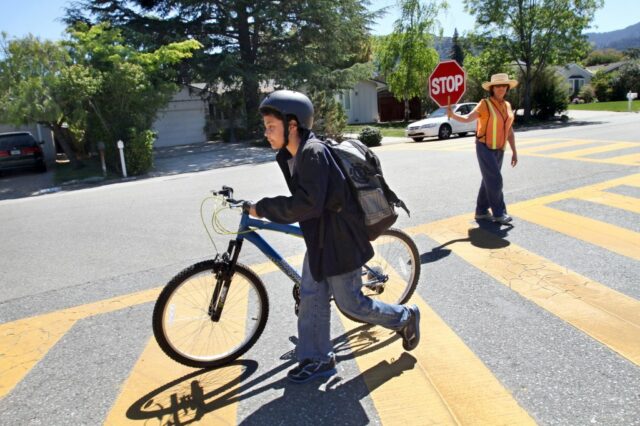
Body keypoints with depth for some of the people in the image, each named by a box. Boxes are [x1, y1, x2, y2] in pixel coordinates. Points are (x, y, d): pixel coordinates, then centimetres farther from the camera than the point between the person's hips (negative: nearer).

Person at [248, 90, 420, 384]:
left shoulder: (312, 152, -24)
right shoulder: (291, 155, 6)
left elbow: (307, 204, -32)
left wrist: (263, 208, -25)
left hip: (338, 239, -9)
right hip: (318, 239, 9)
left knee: (350, 304, 5)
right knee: (310, 298, 12)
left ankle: (405, 318, 29)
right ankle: (317, 359, 28)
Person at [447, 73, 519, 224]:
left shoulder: (507, 106, 9)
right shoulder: (485, 104, -9)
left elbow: (510, 130, 12)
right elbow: (467, 118, -18)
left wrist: (514, 151, 11)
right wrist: (452, 115, -36)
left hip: (499, 150, 6)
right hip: (485, 148, -6)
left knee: (489, 181, 11)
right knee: (495, 180, -9)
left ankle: (481, 211, 20)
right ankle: (499, 213, 1)